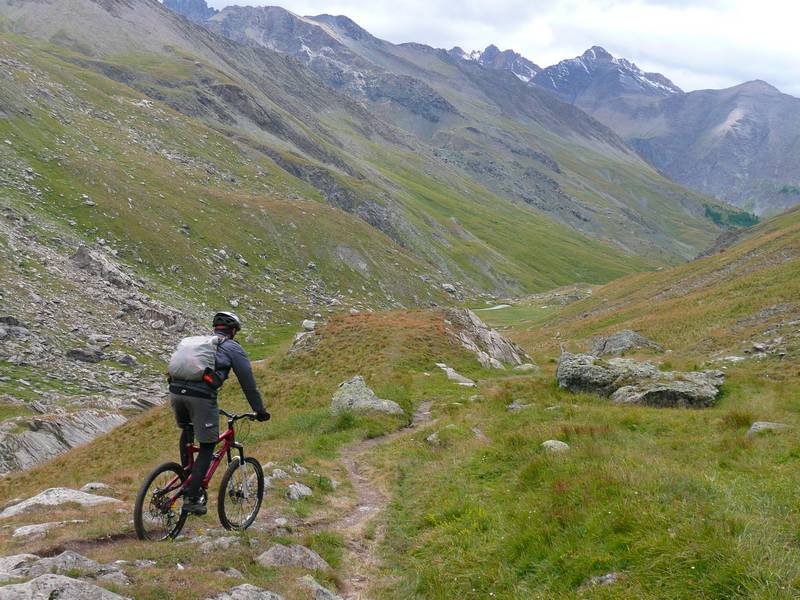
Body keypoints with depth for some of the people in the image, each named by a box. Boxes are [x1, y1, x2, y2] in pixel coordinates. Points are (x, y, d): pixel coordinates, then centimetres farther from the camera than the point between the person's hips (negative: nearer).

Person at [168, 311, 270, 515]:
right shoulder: (233, 348, 14)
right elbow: (248, 383, 13)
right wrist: (260, 410, 22)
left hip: (175, 391, 6)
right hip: (201, 396, -6)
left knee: (187, 429, 33)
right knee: (207, 447, 8)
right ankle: (191, 498, 3)